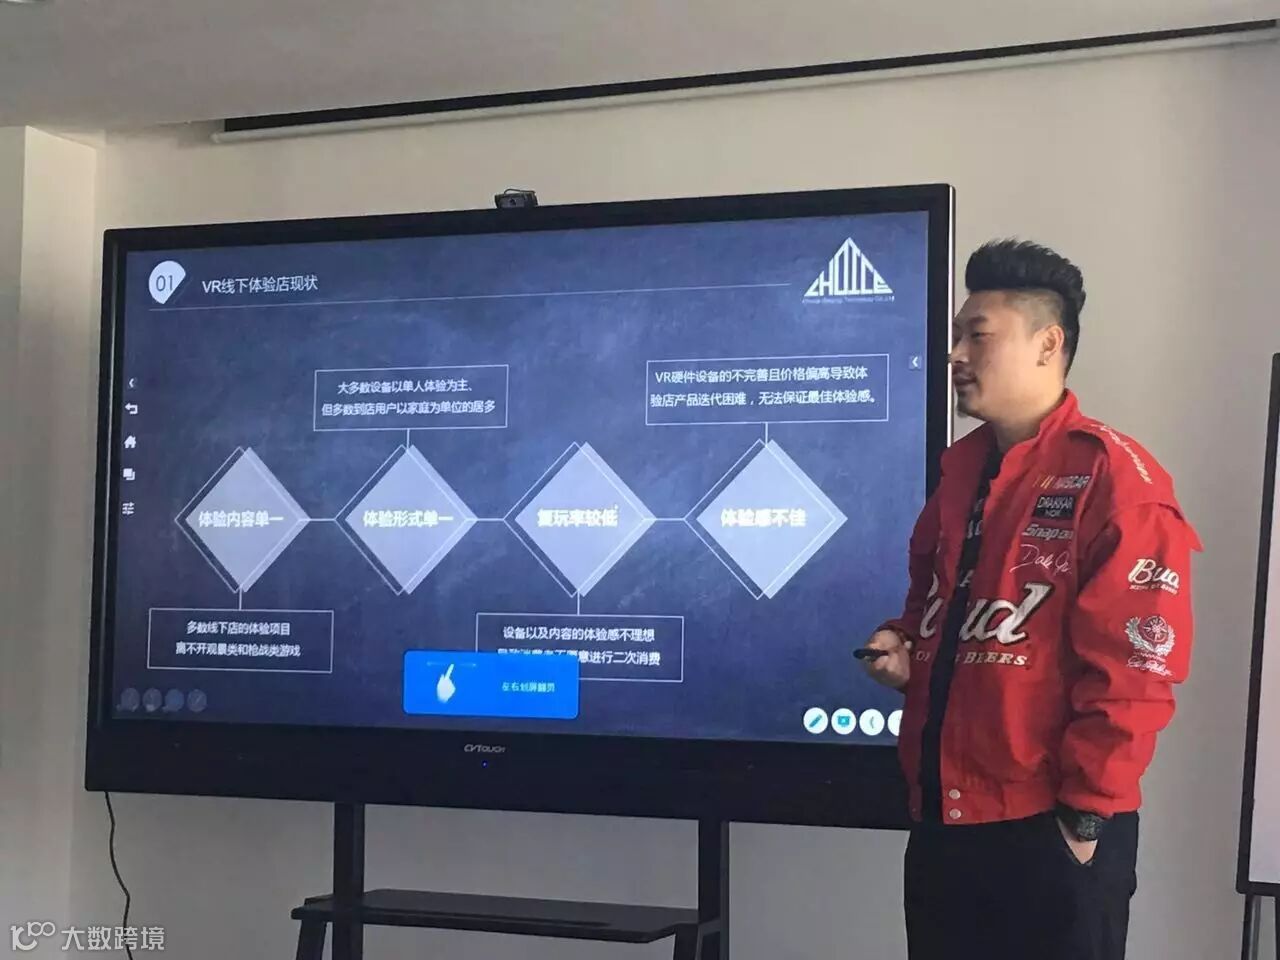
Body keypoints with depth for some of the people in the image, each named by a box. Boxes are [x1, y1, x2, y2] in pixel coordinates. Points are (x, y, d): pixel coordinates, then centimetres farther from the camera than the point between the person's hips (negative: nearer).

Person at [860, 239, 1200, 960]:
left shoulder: (1113, 477, -13)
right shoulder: (961, 469, 12)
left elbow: (1134, 670, -16)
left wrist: (1086, 813, -15)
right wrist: (906, 648, 5)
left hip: (1051, 828, -7)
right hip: (945, 814, 8)